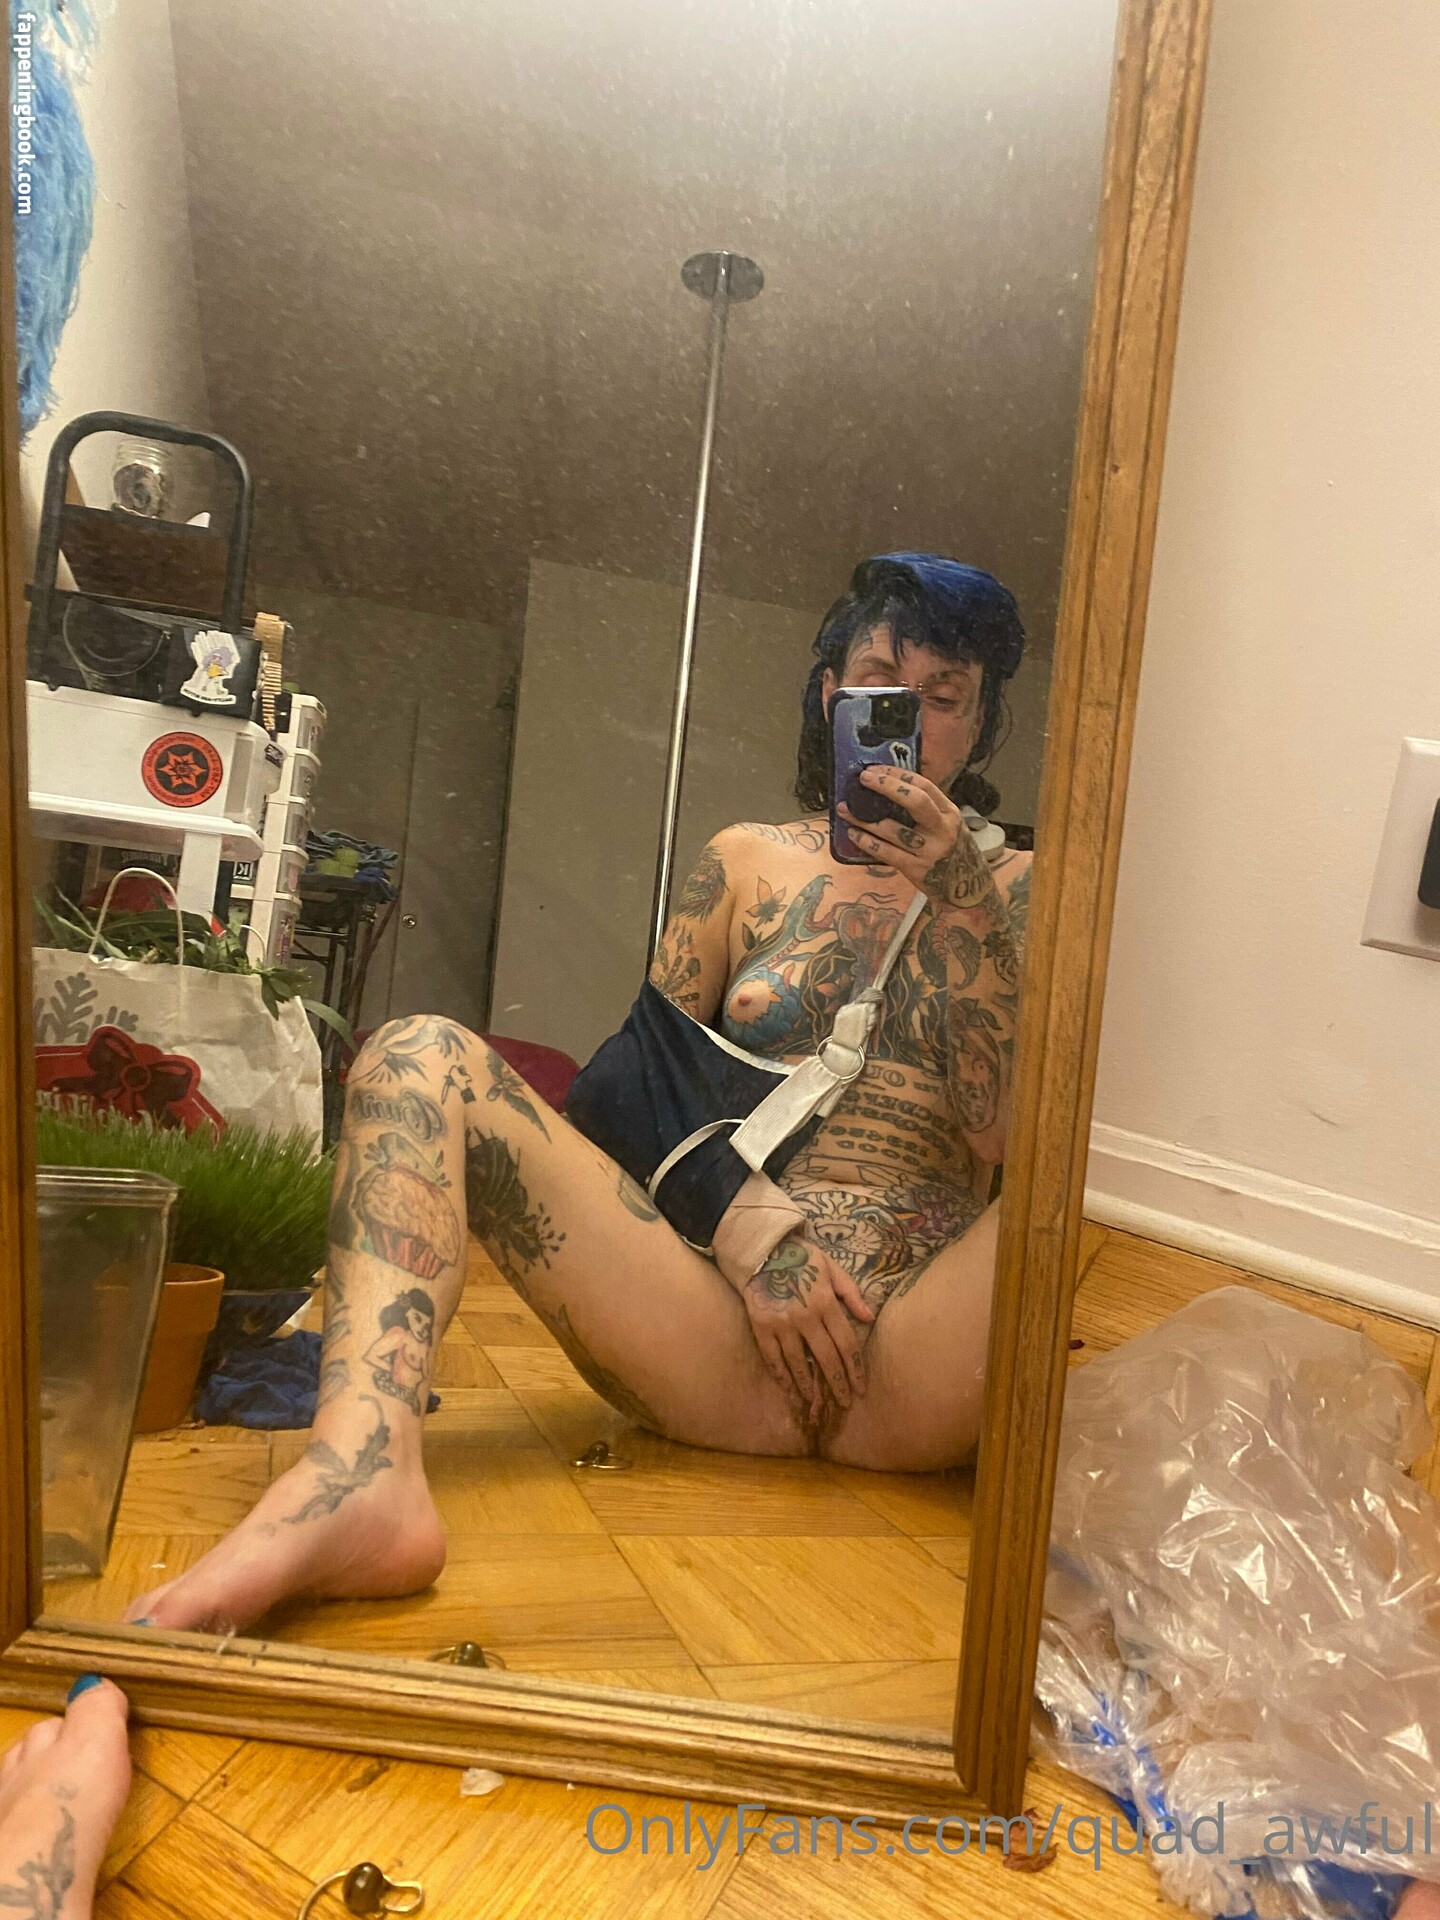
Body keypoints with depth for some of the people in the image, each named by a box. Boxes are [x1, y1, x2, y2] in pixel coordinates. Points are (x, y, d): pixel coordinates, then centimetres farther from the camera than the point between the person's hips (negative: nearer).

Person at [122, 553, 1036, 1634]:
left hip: (921, 1359, 0)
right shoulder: (749, 866, 17)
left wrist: (960, 899, -9)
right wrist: (745, 1228, -8)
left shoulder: (1012, 888, 14)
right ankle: (361, 1475, -38)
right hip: (721, 1333, 1)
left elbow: (1012, 1135, 0)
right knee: (421, 1057, -15)